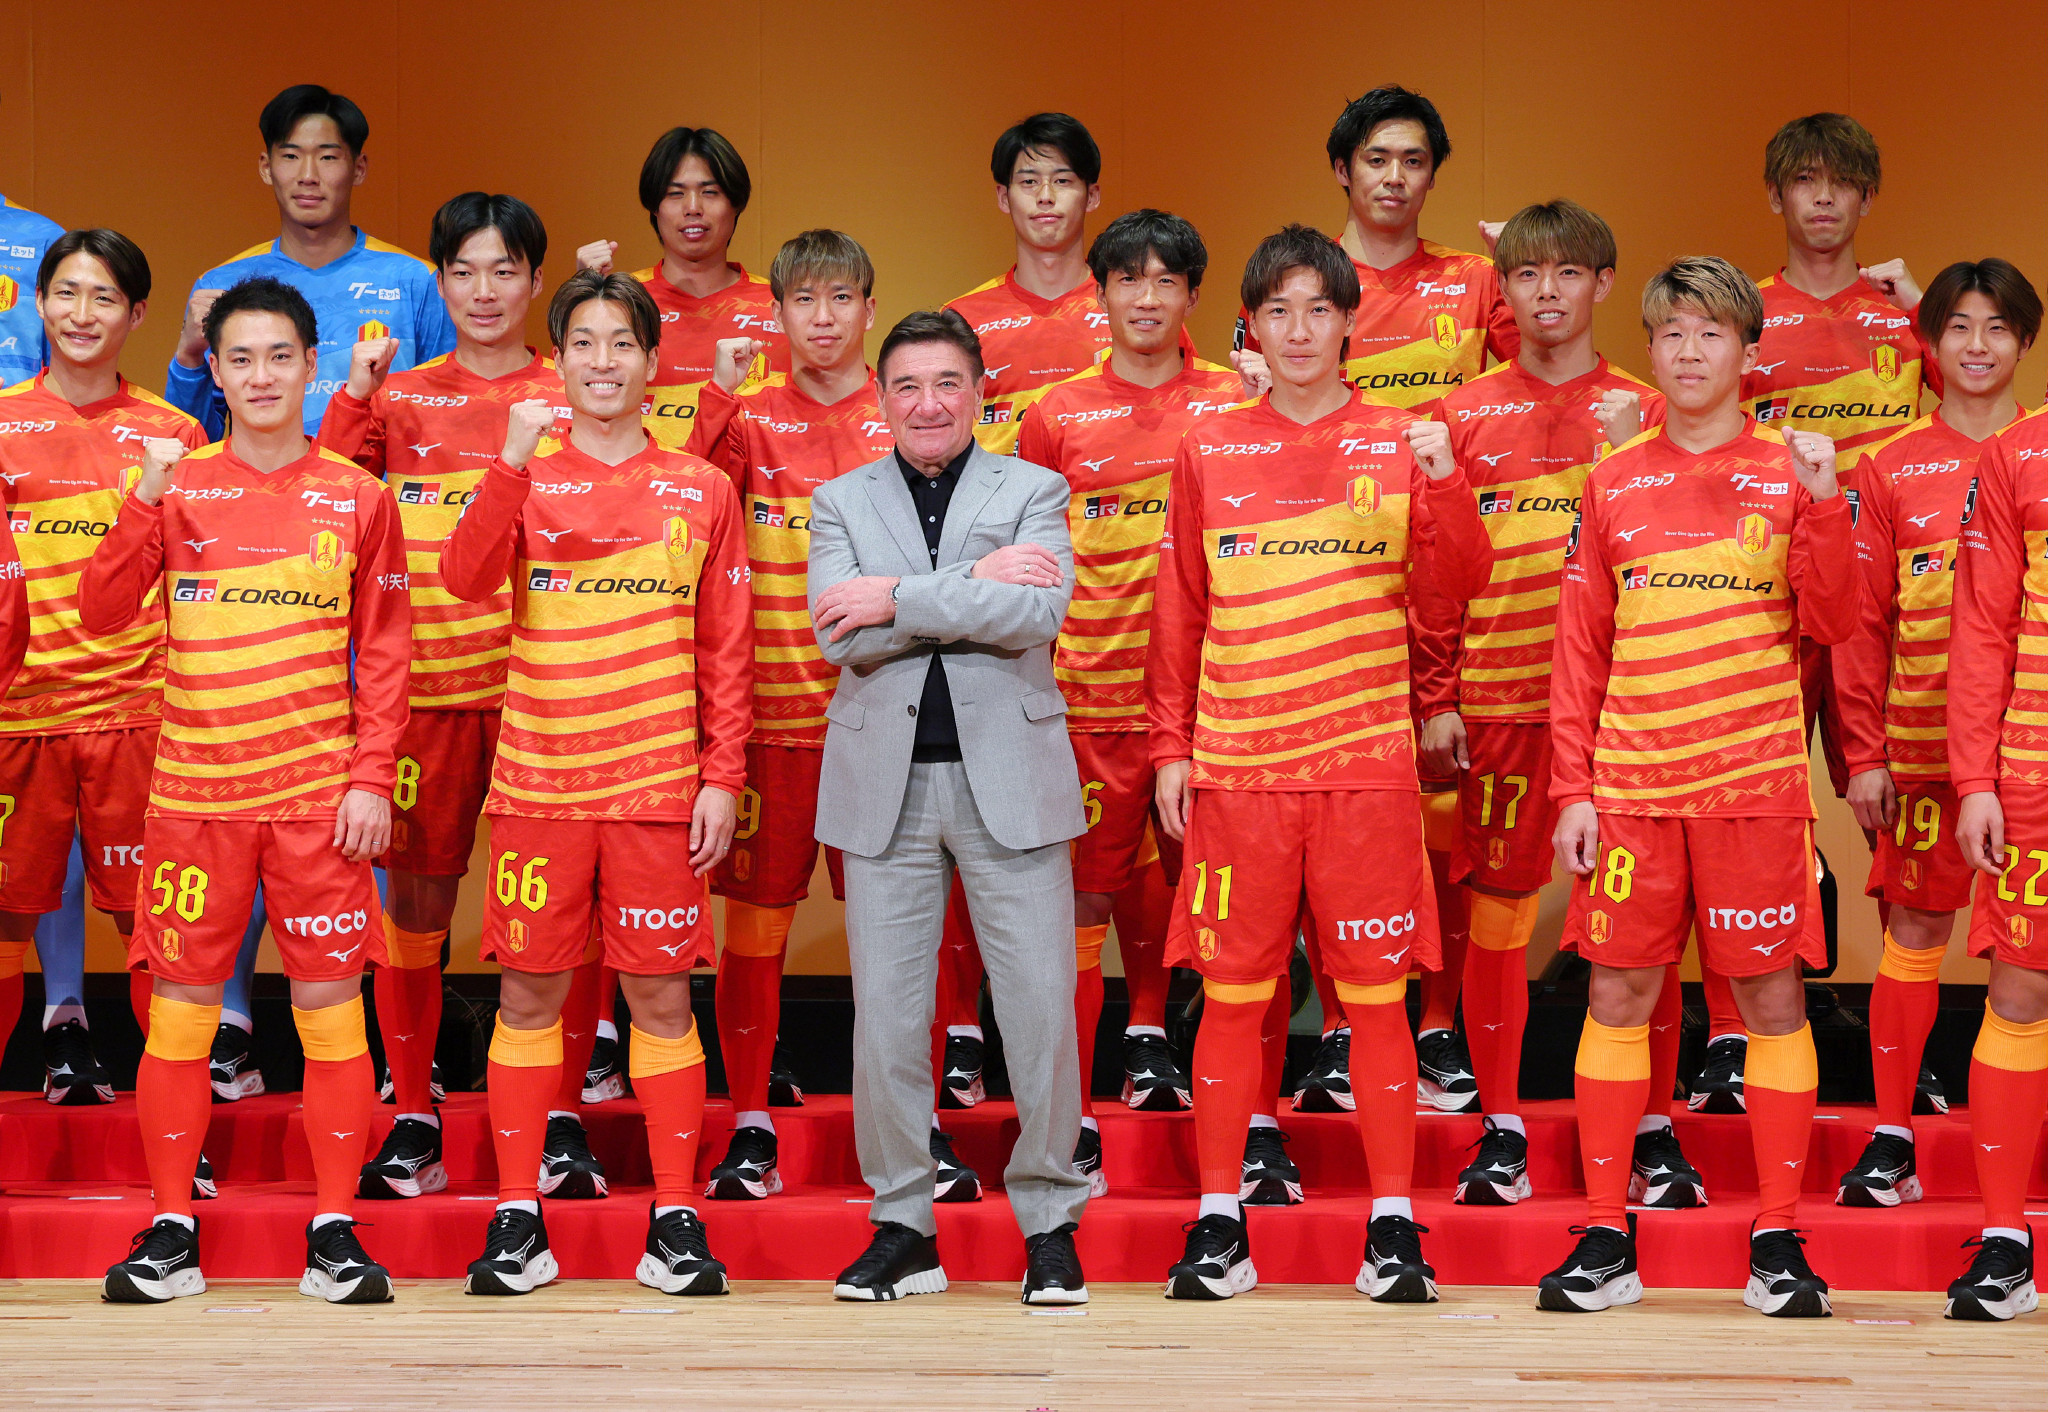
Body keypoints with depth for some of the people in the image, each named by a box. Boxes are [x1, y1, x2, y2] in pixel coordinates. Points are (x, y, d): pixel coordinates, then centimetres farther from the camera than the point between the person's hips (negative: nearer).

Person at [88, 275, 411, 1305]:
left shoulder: (356, 497, 4)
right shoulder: (180, 488, 5)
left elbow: (383, 653, 5)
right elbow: (100, 615, -2)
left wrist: (372, 779, -3)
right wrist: (146, 502, -13)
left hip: (321, 794, -1)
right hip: (196, 789, 1)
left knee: (330, 1003, 1)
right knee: (180, 1005, 3)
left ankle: (335, 1229, 8)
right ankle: (171, 1231, 12)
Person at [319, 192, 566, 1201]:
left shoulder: (570, 398, 6)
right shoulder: (400, 397, 10)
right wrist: (354, 392, -9)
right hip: (422, 685, 1)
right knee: (414, 899, 3)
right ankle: (413, 1125, 12)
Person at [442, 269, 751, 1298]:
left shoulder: (699, 491, 8)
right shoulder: (525, 477, 7)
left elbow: (727, 651, 8)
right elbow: (465, 580, -12)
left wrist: (723, 778, 1)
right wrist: (514, 464, -23)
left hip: (659, 784, 0)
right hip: (539, 780, 0)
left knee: (662, 991, 2)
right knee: (528, 989, 2)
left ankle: (676, 1218, 8)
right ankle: (516, 1216, 9)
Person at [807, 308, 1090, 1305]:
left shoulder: (1034, 492, 7)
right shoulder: (841, 502, 11)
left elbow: (1038, 612, -12)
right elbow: (838, 632, -6)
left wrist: (900, 598, -12)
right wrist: (974, 581, -11)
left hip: (1010, 778, -1)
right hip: (886, 782, 1)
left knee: (1040, 1009, -1)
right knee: (885, 1015, 3)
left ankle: (1050, 1222, 12)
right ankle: (903, 1225, 14)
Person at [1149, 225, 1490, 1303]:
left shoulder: (1399, 443, 7)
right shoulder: (1209, 449, 9)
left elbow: (1459, 586, -2)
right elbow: (1179, 611, 12)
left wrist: (1445, 484, -18)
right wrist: (1171, 746, 8)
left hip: (1367, 761, -1)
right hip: (1235, 767, 1)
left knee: (1376, 993, 1)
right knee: (1232, 996, 3)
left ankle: (1394, 1225, 8)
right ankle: (1219, 1226, 11)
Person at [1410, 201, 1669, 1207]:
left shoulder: (1644, 413, 8)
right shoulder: (1463, 415, 9)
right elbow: (1433, 573, 9)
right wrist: (1435, 700, 2)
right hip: (1497, 701, 1)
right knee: (1495, 910, 2)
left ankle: (1653, 1126, 11)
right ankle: (1501, 1130, 11)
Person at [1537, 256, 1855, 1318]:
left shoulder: (1790, 474, 5)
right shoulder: (1614, 483, 8)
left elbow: (1830, 623, -3)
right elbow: (1580, 646, 9)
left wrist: (1821, 506, -16)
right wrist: (1572, 786, 3)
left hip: (1755, 783, -1)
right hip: (1631, 786, 1)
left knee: (1772, 998, 1)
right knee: (1618, 996, 2)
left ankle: (1778, 1242, 8)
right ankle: (1606, 1239, 10)